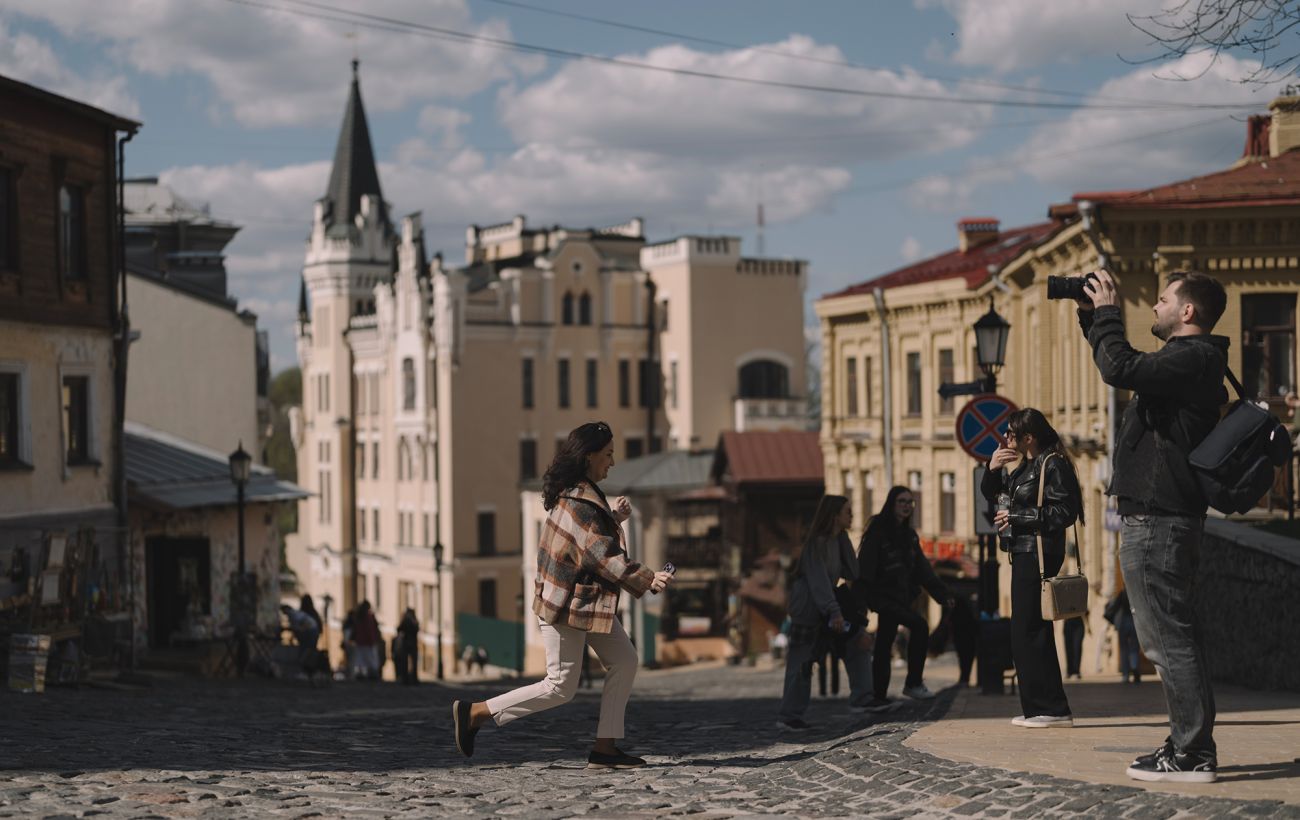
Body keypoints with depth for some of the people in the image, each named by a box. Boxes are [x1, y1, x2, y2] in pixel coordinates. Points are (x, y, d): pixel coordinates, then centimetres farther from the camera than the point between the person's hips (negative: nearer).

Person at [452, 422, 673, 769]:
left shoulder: (577, 493, 9)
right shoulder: (580, 503, -23)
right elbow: (603, 555, -26)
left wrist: (614, 516, 11)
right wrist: (647, 580, -28)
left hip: (588, 600, 10)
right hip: (567, 604, -10)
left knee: (624, 660, 5)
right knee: (561, 687, -3)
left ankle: (604, 747, 6)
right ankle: (473, 713, 3)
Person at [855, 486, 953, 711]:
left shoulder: (909, 535, 13)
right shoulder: (878, 532, -10)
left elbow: (922, 569, 13)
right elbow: (865, 569, -16)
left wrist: (943, 594, 5)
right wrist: (866, 598, -24)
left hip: (900, 598, 8)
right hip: (884, 597, -8)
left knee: (884, 646, 7)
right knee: (919, 624, -17)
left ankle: (879, 699, 11)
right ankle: (913, 682, -9)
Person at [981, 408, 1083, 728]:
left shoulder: (1053, 465, -11)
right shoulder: (1024, 467, 17)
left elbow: (1065, 512, -18)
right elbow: (990, 493, 27)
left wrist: (1017, 517, -15)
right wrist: (992, 468, 6)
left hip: (1039, 554, -10)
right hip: (1024, 554, 10)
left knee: (1029, 633, -11)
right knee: (1025, 633, 13)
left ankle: (1052, 710, -10)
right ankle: (1037, 709, 19)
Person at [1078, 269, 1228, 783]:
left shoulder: (1192, 359, -15)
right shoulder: (1189, 360, 18)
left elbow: (1120, 369, -29)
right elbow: (1128, 368, 33)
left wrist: (1107, 312, -14)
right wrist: (1093, 317, 23)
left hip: (1156, 519, -11)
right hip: (1164, 514, 11)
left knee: (1169, 639, -8)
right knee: (1172, 637, 15)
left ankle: (1193, 755, -6)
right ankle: (1189, 745, 21)